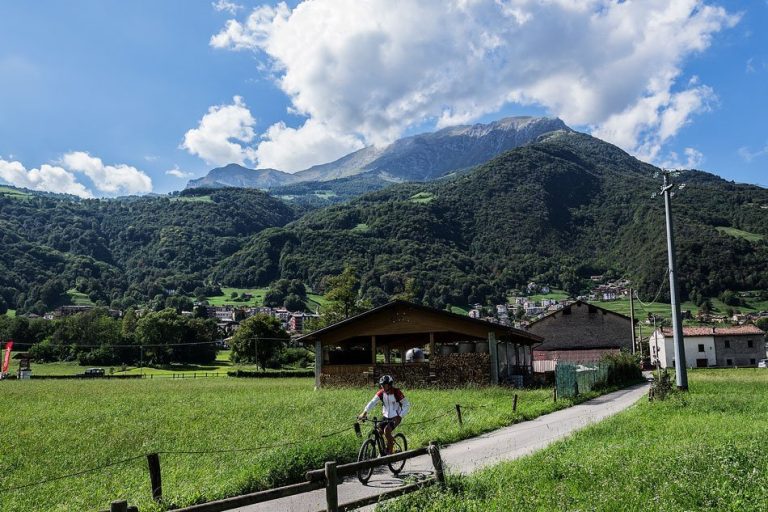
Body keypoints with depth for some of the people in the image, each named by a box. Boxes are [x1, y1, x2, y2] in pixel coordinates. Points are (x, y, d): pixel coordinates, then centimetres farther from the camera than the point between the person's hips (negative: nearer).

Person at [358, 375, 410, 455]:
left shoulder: (396, 392, -17)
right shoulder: (381, 393, -6)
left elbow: (406, 405, -15)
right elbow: (372, 402, -16)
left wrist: (400, 417, -26)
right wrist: (364, 413, -29)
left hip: (395, 417, -5)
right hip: (386, 416, 5)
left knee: (387, 430, -26)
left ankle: (389, 453, -11)